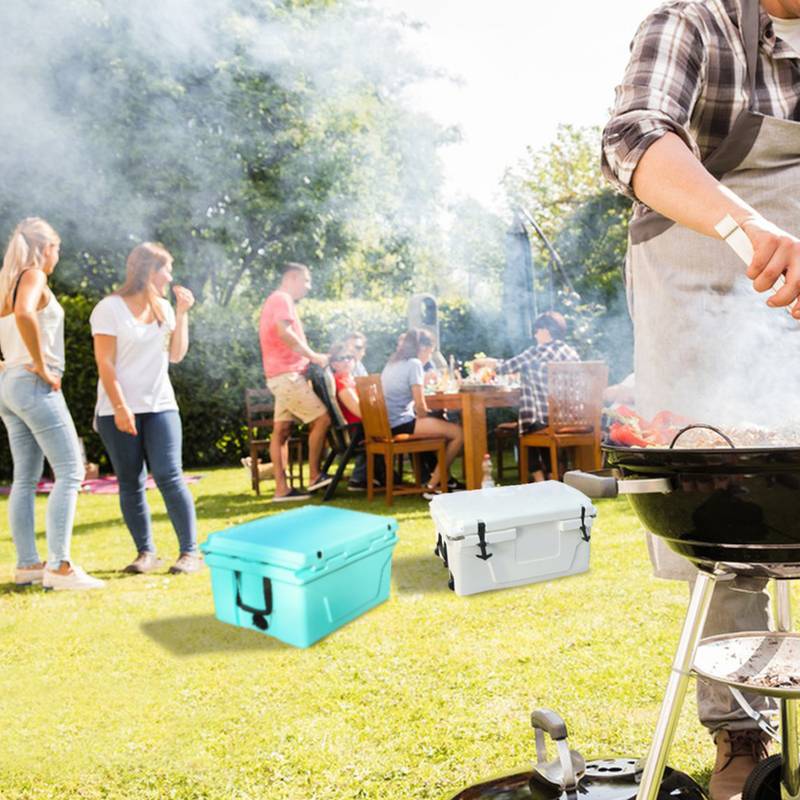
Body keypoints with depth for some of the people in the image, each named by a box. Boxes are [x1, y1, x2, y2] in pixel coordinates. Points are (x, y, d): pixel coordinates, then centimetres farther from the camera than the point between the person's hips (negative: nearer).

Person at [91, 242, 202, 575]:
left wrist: (182, 313, 1)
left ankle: (190, 552, -5)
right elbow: (105, 363, -9)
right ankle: (146, 553, 11)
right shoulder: (110, 308, -4)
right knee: (130, 484, 1)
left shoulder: (163, 307, 11)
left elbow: (176, 355, 9)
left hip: (160, 407, 3)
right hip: (119, 410, -3)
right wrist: (120, 408, -16)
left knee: (169, 477, -8)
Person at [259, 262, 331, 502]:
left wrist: (309, 357, 13)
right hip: (287, 374, -10)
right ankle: (314, 475, -1)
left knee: (282, 430, 5)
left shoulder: (277, 300, 24)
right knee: (322, 418, -7)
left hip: (283, 374, 10)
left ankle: (281, 488, 3)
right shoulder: (282, 298, -10)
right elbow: (284, 332, -24)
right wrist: (313, 356, -17)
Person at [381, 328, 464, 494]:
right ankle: (433, 484, -2)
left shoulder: (392, 363, 17)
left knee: (440, 423, 26)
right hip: (402, 425, -10)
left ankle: (444, 478, 25)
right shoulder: (414, 364, -9)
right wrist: (424, 419, 5)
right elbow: (420, 405, -12)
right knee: (458, 433, -10)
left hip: (388, 424, 10)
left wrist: (424, 381, 25)